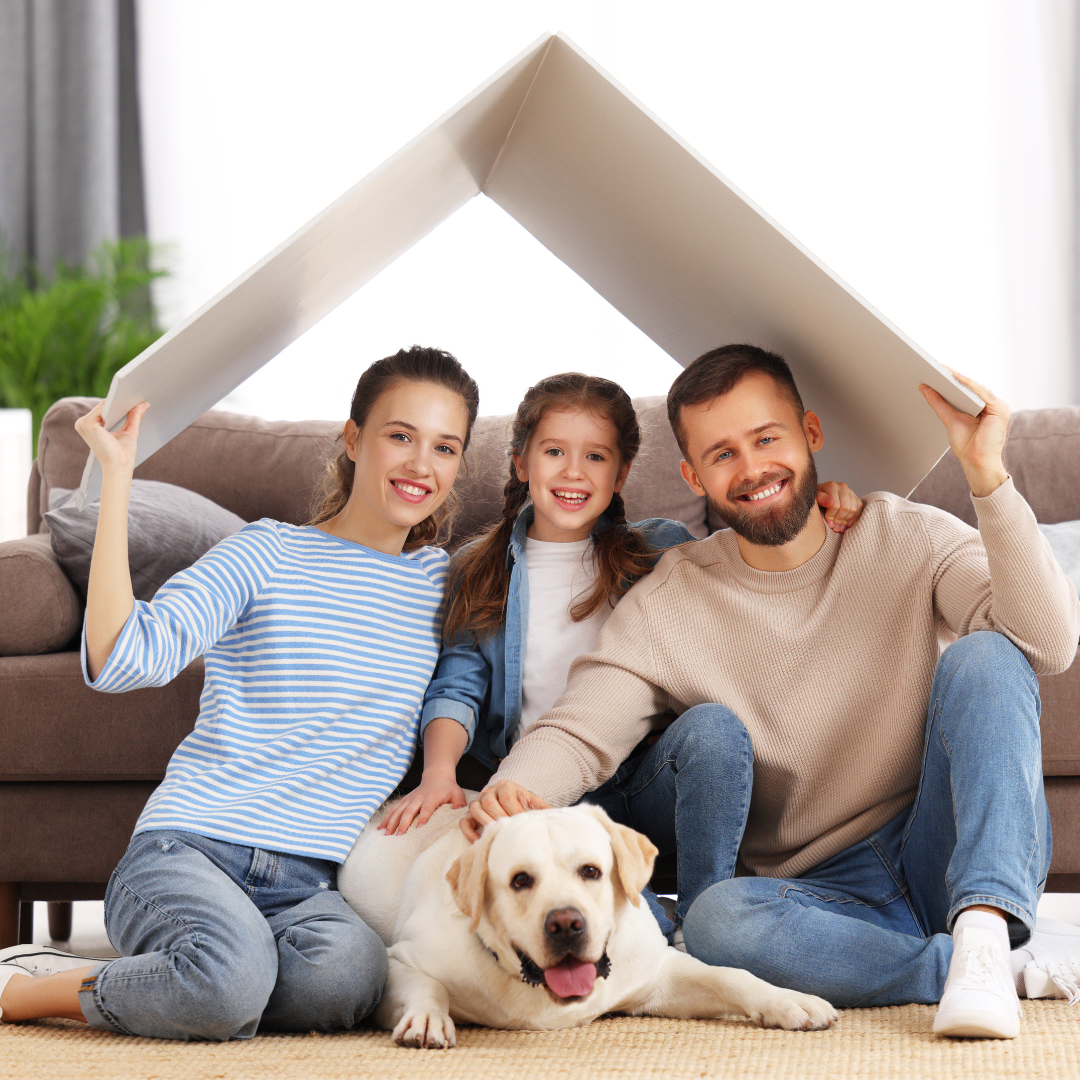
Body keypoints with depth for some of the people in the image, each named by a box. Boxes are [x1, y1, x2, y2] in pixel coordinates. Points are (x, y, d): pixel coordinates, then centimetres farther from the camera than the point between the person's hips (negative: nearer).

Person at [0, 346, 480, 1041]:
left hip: (310, 883, 4)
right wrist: (117, 477, -13)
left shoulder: (440, 580, 15)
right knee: (233, 977, -38)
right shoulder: (267, 554, 2)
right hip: (189, 848, -4)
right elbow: (121, 659, -11)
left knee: (348, 974, -34)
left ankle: (72, 991, -10)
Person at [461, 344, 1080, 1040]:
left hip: (969, 863, 0)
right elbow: (579, 734, -8)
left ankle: (983, 934, -35)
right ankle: (1015, 962, -24)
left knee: (984, 655, -22)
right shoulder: (669, 603, 2)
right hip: (822, 896, 1)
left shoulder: (910, 539, 0)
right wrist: (510, 792, -32)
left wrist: (987, 476, -25)